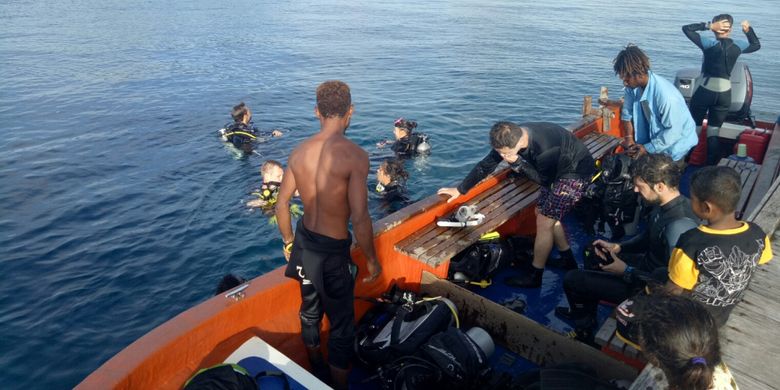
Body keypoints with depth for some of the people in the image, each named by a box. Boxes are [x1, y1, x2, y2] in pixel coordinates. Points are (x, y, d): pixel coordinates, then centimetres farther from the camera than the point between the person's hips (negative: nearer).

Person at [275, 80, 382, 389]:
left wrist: (289, 242, 19)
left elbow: (281, 205, 4)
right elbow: (359, 218, -25)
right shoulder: (354, 155, -23)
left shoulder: (299, 152, -5)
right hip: (334, 250, -7)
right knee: (341, 326, 14)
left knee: (310, 310, 28)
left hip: (304, 241, 7)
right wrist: (372, 260, -10)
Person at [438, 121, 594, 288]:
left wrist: (517, 163, -30)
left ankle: (534, 276, 5)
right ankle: (567, 259, 31)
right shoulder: (511, 137, -16)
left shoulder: (545, 148, -39)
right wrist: (460, 190, 1)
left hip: (576, 172, -8)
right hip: (557, 169, 8)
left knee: (544, 221, -8)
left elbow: (544, 180, -21)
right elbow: (486, 164, -5)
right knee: (542, 212, 13)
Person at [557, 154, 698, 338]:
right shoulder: (666, 204, -7)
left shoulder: (679, 226, -36)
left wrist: (627, 272, -21)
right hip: (648, 264, 9)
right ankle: (584, 310, 43)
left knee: (572, 279, -2)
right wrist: (617, 247, -1)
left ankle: (584, 327, 28)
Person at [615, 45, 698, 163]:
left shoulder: (666, 95, -35)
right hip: (654, 138, 6)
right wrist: (629, 138, -15)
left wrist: (647, 148, -25)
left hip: (674, 145, -6)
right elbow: (627, 113, -3)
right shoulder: (632, 86, -15)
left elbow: (673, 131, -28)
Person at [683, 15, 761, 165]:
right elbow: (756, 45, 25)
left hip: (705, 91, -4)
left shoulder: (710, 44, -12)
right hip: (724, 94, 4)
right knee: (714, 132, 11)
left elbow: (686, 29, -8)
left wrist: (708, 26, -9)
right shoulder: (738, 45, 2)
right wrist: (749, 30, 15)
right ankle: (711, 166, 14)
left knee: (694, 128, 9)